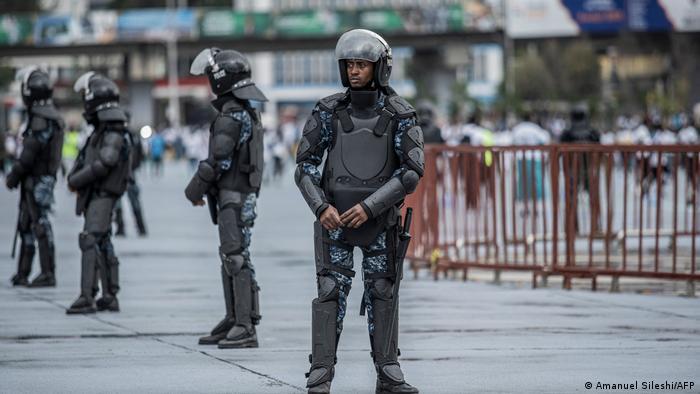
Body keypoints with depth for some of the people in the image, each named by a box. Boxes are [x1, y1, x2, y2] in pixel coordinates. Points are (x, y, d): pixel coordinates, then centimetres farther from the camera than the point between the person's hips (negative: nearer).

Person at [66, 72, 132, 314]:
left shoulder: (114, 133, -15)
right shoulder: (101, 130, 15)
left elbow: (103, 163, -25)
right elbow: (86, 158, 16)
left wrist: (76, 180, -16)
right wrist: (74, 176, -2)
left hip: (103, 195, -10)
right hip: (94, 195, 10)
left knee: (90, 241, -17)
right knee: (103, 244, 13)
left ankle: (87, 297, -23)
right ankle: (110, 296, 19)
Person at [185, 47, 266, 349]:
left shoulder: (232, 115, -16)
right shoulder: (246, 110, 16)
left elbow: (219, 159, -20)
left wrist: (196, 186, -7)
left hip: (234, 197, -10)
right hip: (243, 195, 10)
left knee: (236, 259, -12)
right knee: (230, 259, 13)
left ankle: (246, 328, -14)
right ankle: (233, 322, 18)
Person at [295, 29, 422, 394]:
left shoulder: (401, 116, -9)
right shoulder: (329, 111, -7)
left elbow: (412, 172, -13)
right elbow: (305, 164, -4)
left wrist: (370, 206, -21)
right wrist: (321, 208, -18)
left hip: (379, 217, 1)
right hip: (334, 215, -1)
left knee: (382, 292, 5)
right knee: (331, 291, -7)